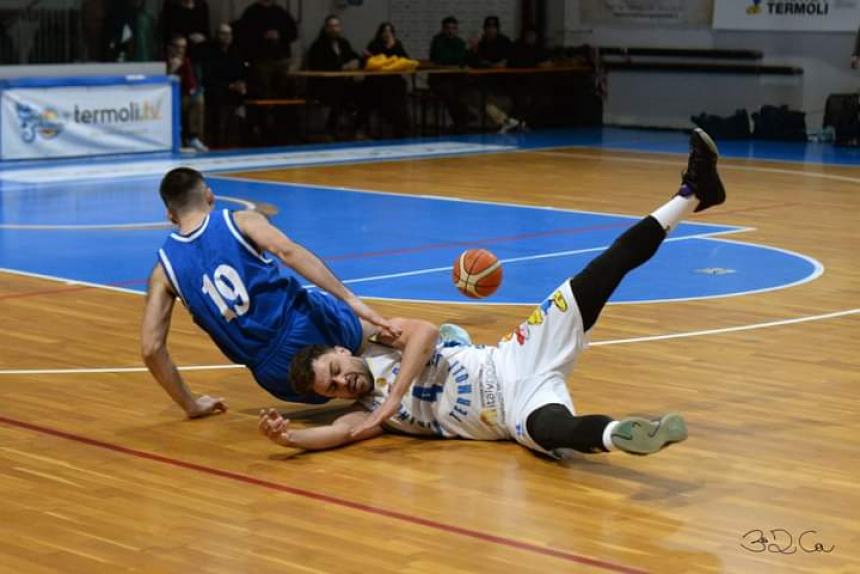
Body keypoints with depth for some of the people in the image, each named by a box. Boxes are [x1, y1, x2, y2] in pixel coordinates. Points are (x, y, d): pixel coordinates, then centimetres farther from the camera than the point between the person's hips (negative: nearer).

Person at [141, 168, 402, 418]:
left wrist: (191, 405, 13)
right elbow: (288, 251, -17)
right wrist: (351, 300, -21)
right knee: (380, 330, 27)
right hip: (308, 325, -2)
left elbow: (151, 348, 2)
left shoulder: (164, 268, 8)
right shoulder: (240, 221, 1)